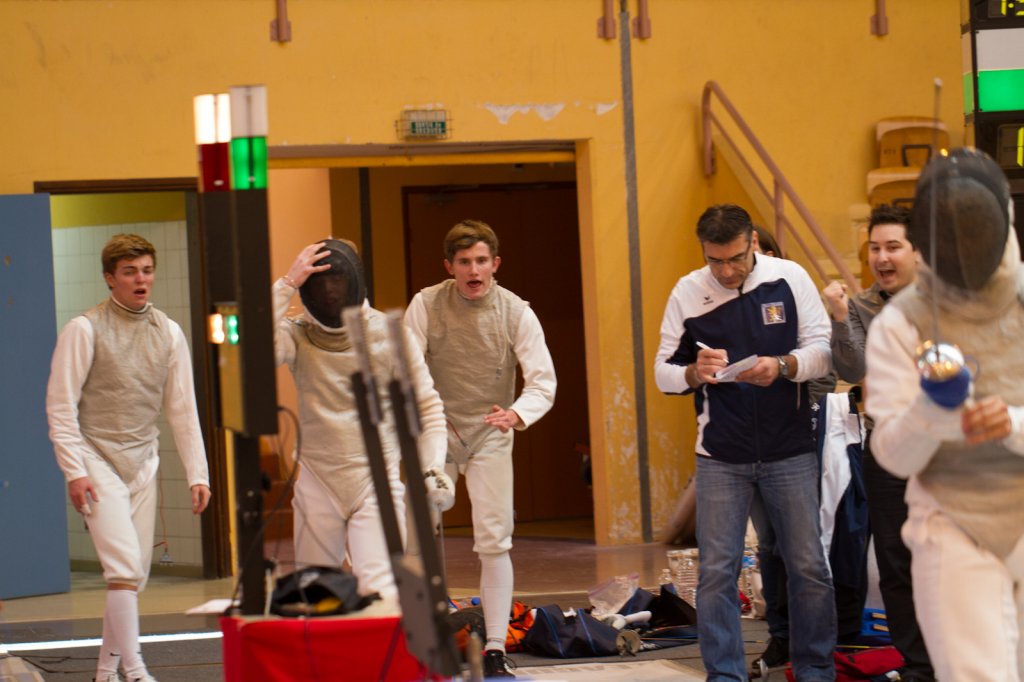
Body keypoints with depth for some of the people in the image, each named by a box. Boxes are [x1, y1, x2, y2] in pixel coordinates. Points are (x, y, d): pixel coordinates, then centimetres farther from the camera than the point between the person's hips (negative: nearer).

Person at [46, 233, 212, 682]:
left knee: (134, 574, 9)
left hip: (142, 463, 5)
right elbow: (60, 405, -10)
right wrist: (74, 471, -18)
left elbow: (182, 409, 6)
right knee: (125, 569, -17)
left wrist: (197, 474, 1)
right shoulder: (85, 330, -9)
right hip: (97, 461, -5)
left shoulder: (168, 333, 5)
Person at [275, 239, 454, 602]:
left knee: (378, 594, -17)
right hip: (317, 484, 3)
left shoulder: (388, 333, -5)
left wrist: (433, 467, -14)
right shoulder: (298, 334, -2)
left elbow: (426, 405, 0)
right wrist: (287, 283, -21)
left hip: (375, 480, -3)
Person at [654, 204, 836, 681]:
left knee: (808, 566, 5)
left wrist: (783, 366, -22)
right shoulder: (687, 292, -1)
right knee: (717, 571, -1)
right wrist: (694, 373, -20)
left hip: (790, 452, 0)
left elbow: (824, 349, -2)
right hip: (720, 457, 0)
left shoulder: (789, 278, -4)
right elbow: (663, 372, 3)